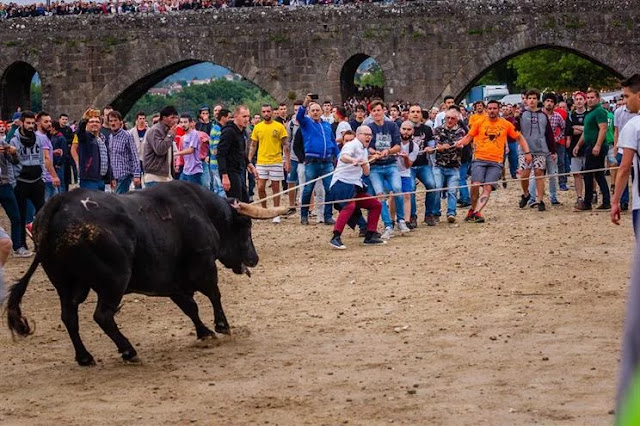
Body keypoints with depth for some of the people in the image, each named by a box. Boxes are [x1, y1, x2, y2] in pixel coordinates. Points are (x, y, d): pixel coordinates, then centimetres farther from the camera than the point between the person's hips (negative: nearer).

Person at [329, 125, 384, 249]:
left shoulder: (364, 150, 21)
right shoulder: (352, 145, -6)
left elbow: (366, 172, 19)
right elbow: (343, 157, -29)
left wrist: (364, 164, -4)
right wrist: (353, 160, -51)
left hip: (355, 186, 10)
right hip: (342, 183, -9)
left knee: (376, 205, 11)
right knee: (350, 206, -33)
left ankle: (370, 237, 16)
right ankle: (335, 238, -36)